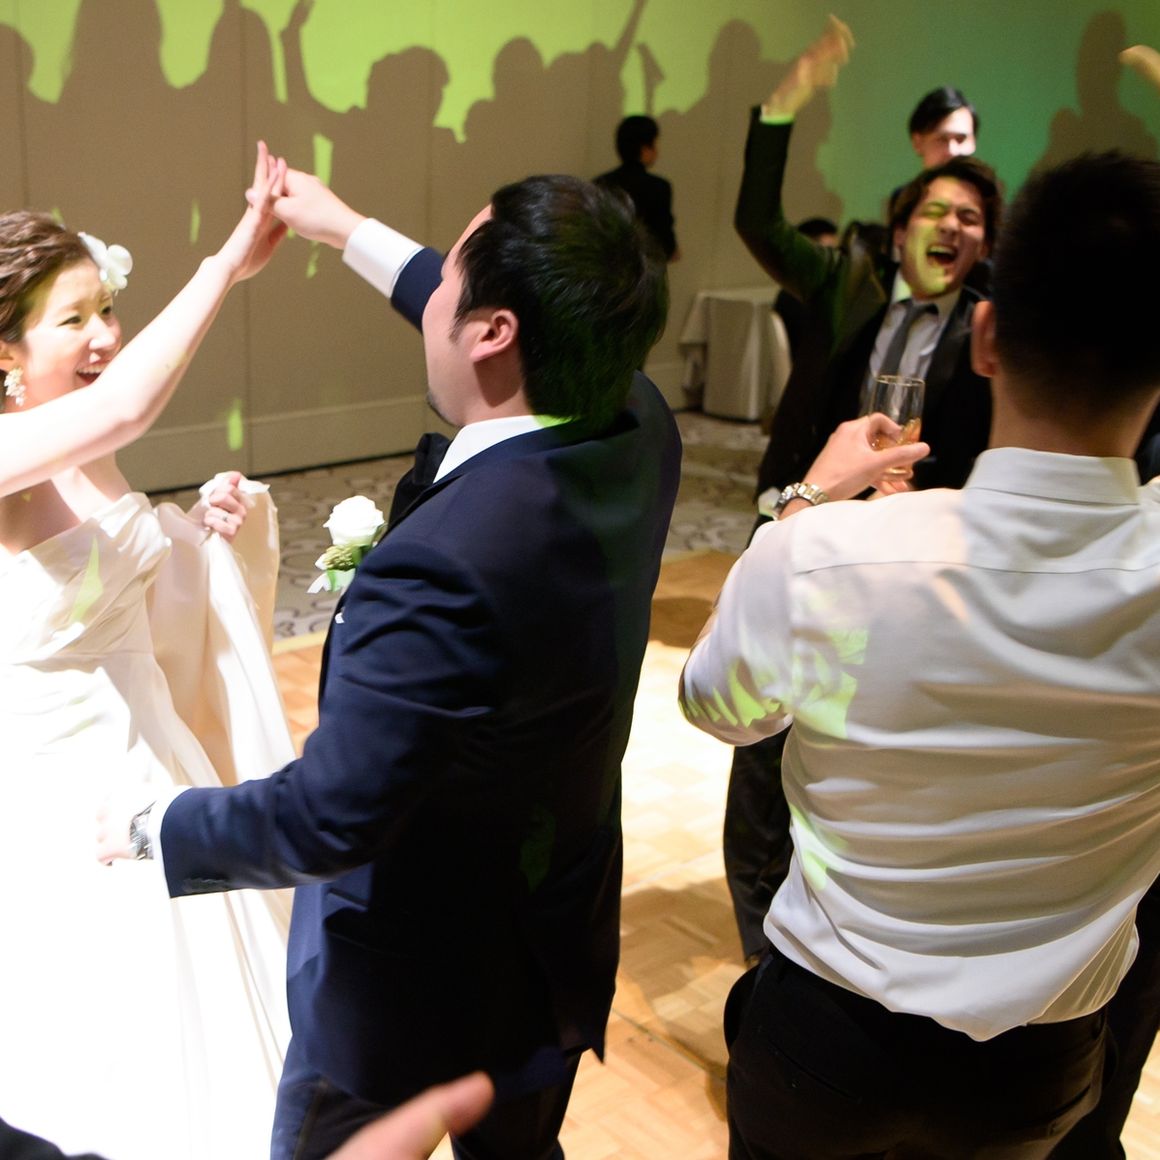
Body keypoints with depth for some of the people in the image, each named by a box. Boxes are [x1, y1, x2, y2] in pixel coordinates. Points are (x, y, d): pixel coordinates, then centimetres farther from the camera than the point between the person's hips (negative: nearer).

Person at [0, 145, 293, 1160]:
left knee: (182, 1020, 24)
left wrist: (206, 535, -6)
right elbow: (124, 407, -42)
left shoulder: (86, 457, -2)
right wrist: (229, 262, -34)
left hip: (147, 769, 7)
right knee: (93, 1062, 15)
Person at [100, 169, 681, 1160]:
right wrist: (354, 234, 17)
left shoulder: (442, 565, -39)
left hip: (418, 981, -6)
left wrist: (157, 826, -11)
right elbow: (540, 336, 7)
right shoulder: (641, 422, -14)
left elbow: (326, 820, -31)